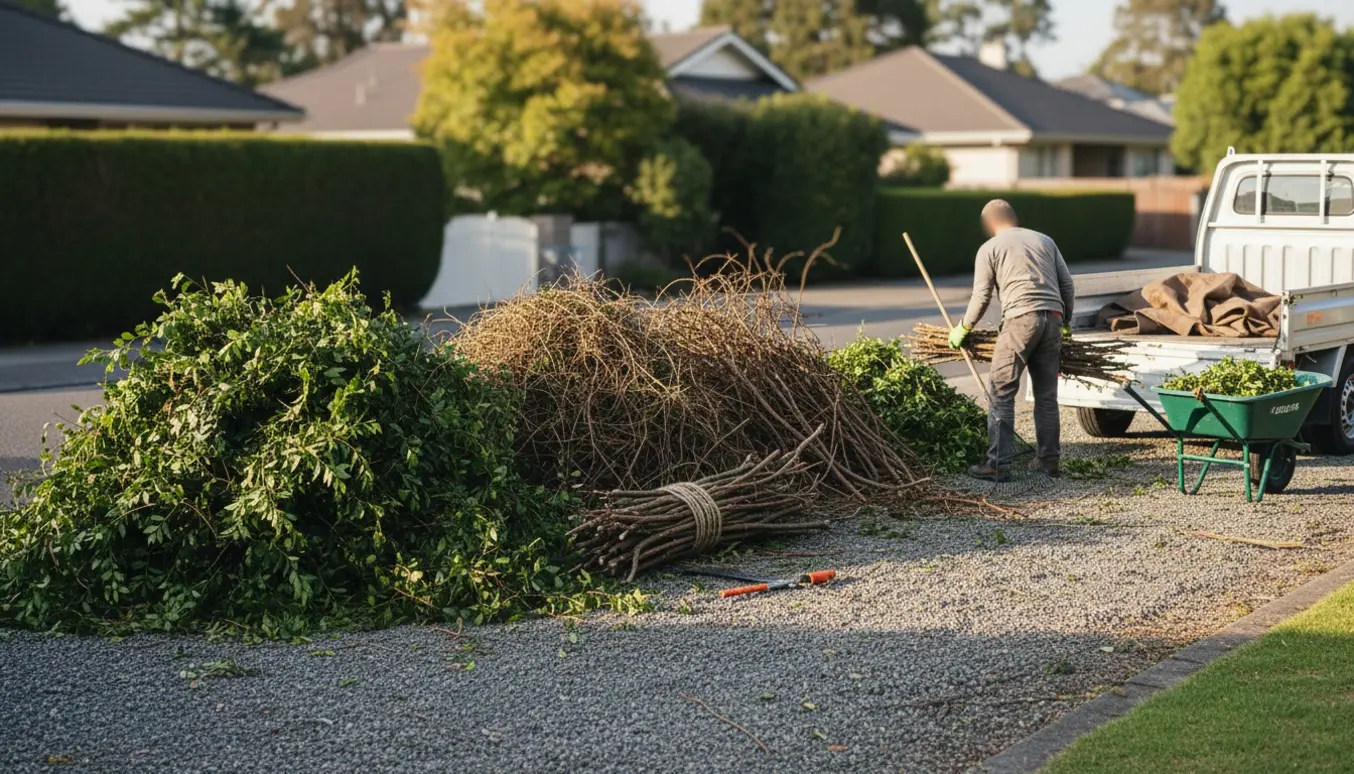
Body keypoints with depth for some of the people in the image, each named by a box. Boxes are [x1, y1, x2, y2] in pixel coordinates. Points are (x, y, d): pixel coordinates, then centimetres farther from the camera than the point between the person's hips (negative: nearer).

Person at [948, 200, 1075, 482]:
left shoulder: (989, 249, 9)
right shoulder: (1045, 240, 22)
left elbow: (981, 297, 5)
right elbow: (1067, 284, 17)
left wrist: (963, 329, 19)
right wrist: (1065, 321, 28)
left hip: (1020, 320, -5)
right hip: (1052, 319, 5)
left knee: (1002, 393, -3)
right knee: (1047, 395, 13)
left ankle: (998, 464, -8)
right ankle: (1049, 460, 18)